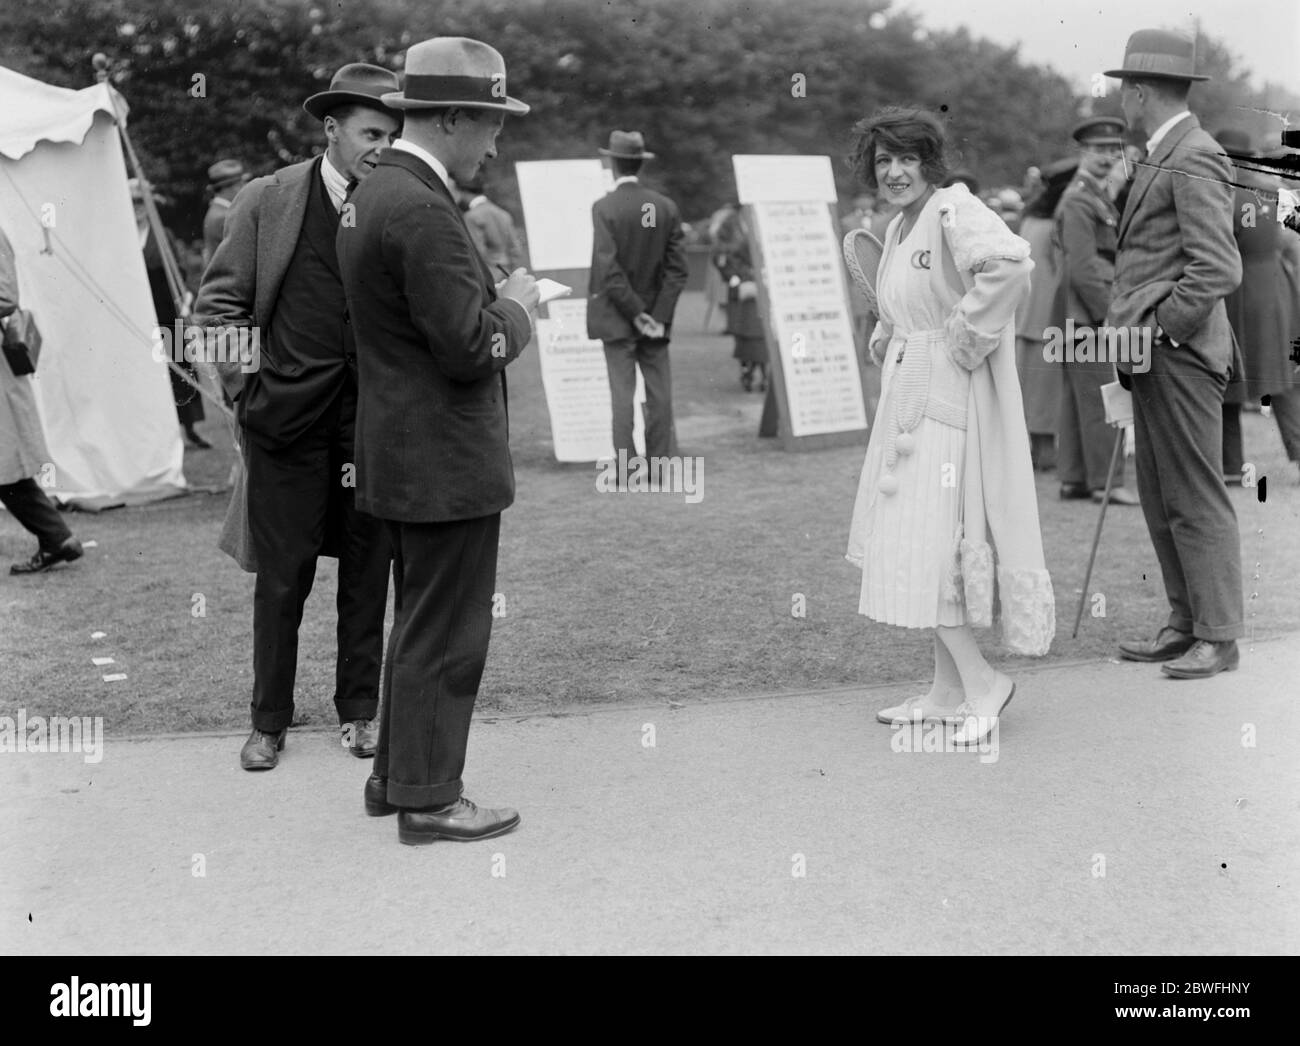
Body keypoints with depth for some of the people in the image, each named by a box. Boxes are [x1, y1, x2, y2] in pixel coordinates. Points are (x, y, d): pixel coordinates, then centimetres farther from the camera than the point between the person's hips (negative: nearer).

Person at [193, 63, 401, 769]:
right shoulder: (267, 201, 0)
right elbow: (219, 306, 3)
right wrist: (247, 393, -2)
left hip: (374, 417, 2)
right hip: (286, 415, -1)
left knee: (368, 568, 9)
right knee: (282, 573, 4)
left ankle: (357, 710, 24)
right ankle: (269, 720, 18)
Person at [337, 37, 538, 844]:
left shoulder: (378, 194, 11)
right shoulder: (422, 210, -21)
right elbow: (472, 347, -23)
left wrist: (498, 300, 11)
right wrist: (516, 305, -6)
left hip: (406, 456, 10)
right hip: (447, 460, -10)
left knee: (422, 621, 20)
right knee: (445, 632, 1)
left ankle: (397, 772, 32)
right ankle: (427, 799, 12)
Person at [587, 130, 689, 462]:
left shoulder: (604, 207, -11)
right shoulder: (666, 206, 2)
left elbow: (608, 269, -16)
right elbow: (678, 268, -2)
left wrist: (635, 312, -11)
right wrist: (658, 315, -4)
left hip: (617, 318, -3)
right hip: (656, 315, 3)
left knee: (622, 392, 0)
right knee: (659, 391, 7)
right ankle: (660, 463, 9)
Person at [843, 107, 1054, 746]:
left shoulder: (954, 210, -13)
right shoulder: (898, 228, 15)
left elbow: (1010, 262, -33)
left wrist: (966, 336, -23)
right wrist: (885, 344, 16)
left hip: (950, 400, -10)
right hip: (908, 398, 10)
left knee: (929, 545, -10)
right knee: (913, 544, 12)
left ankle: (982, 682, 3)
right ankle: (949, 691, 21)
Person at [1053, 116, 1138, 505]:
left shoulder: (1097, 196, 19)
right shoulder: (1079, 200, -14)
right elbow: (1083, 269, -20)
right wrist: (1109, 316, -17)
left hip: (1079, 316, 10)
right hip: (1089, 313, -10)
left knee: (1076, 398, 11)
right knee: (1101, 401, -8)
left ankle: (1073, 478, 16)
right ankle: (1106, 482, -6)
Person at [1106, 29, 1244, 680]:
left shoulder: (1194, 160, -13)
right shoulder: (1163, 157, 17)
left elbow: (1219, 270, -21)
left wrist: (1157, 326, -16)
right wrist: (1133, 328, 14)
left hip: (1180, 353, -10)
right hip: (1152, 357, 10)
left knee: (1196, 501, -4)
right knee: (1160, 501, 12)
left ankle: (1219, 638, 4)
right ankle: (1185, 625, 20)